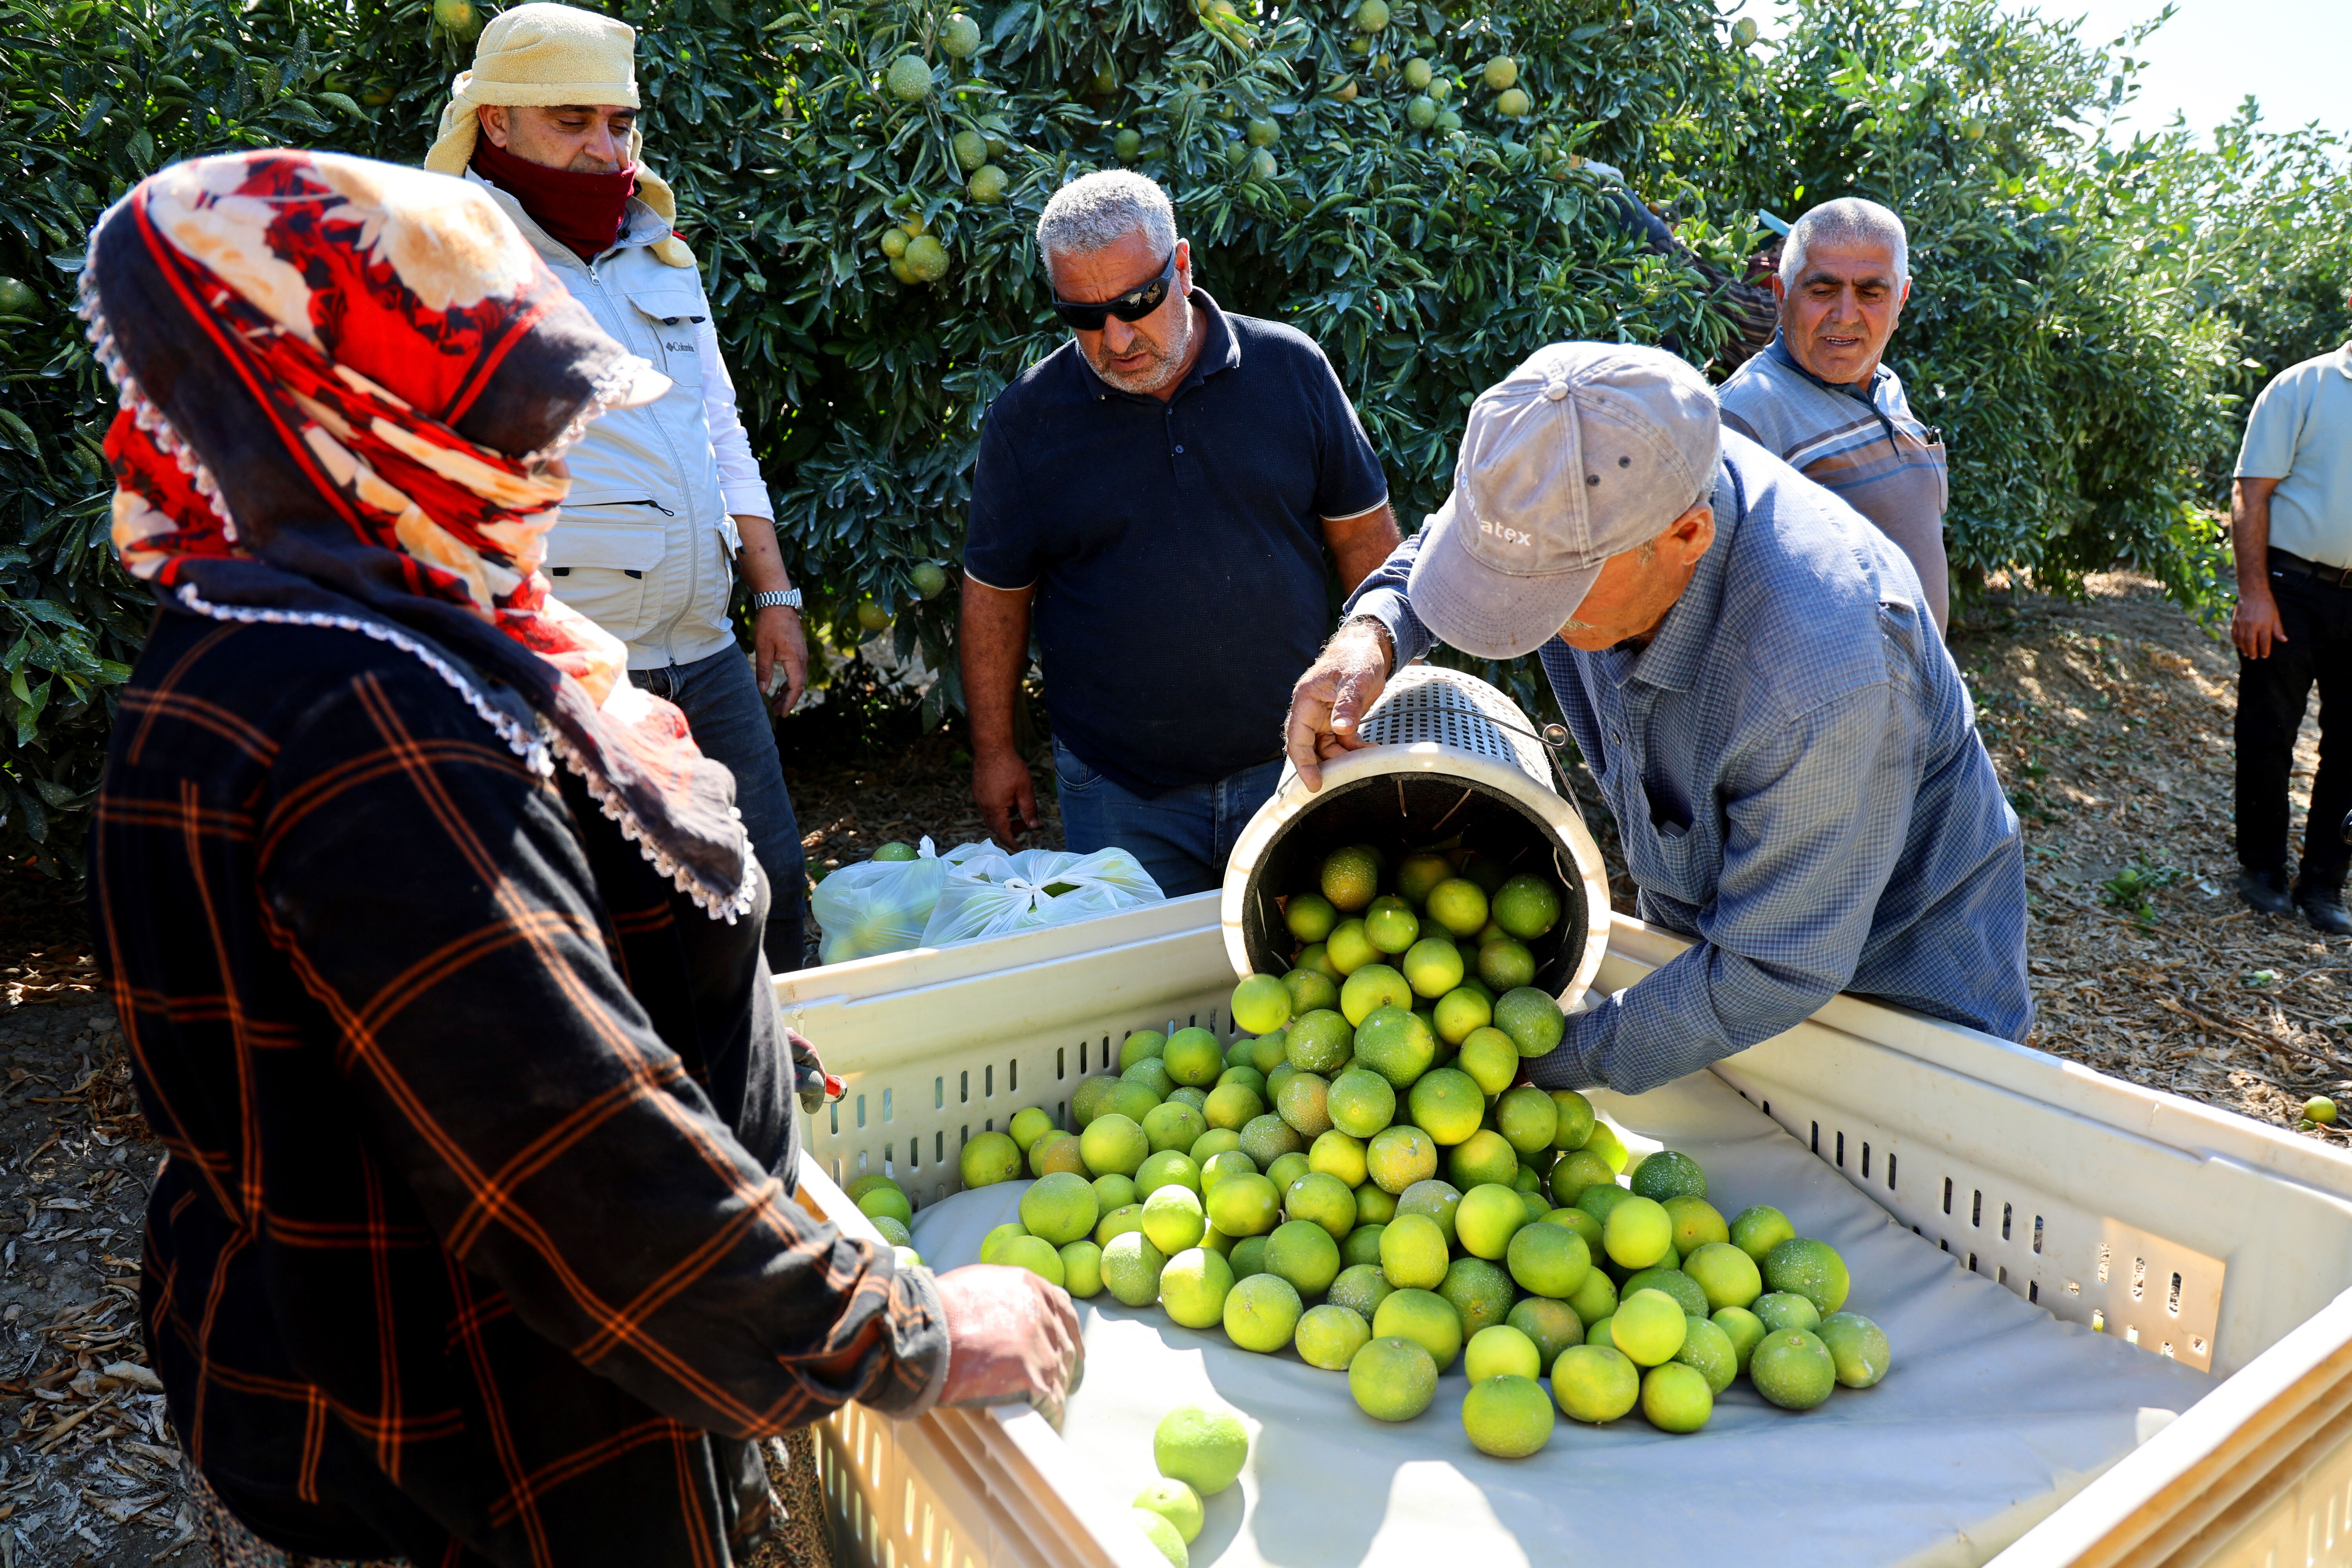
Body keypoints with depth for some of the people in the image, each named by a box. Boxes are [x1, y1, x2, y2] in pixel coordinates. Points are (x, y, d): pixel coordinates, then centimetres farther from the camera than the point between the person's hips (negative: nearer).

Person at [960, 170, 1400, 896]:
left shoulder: (1292, 368, -3)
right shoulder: (1024, 418, -4)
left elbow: (1363, 535, 4)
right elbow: (996, 592, 3)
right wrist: (993, 750, 5)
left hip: (1291, 762, 1)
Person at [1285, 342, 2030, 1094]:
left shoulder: (1818, 684, -44)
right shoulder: (1593, 492, -24)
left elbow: (1774, 974, -32)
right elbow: (1441, 544, -1)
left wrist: (1554, 1060, -25)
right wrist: (1370, 634, -24)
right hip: (1694, 921, 6)